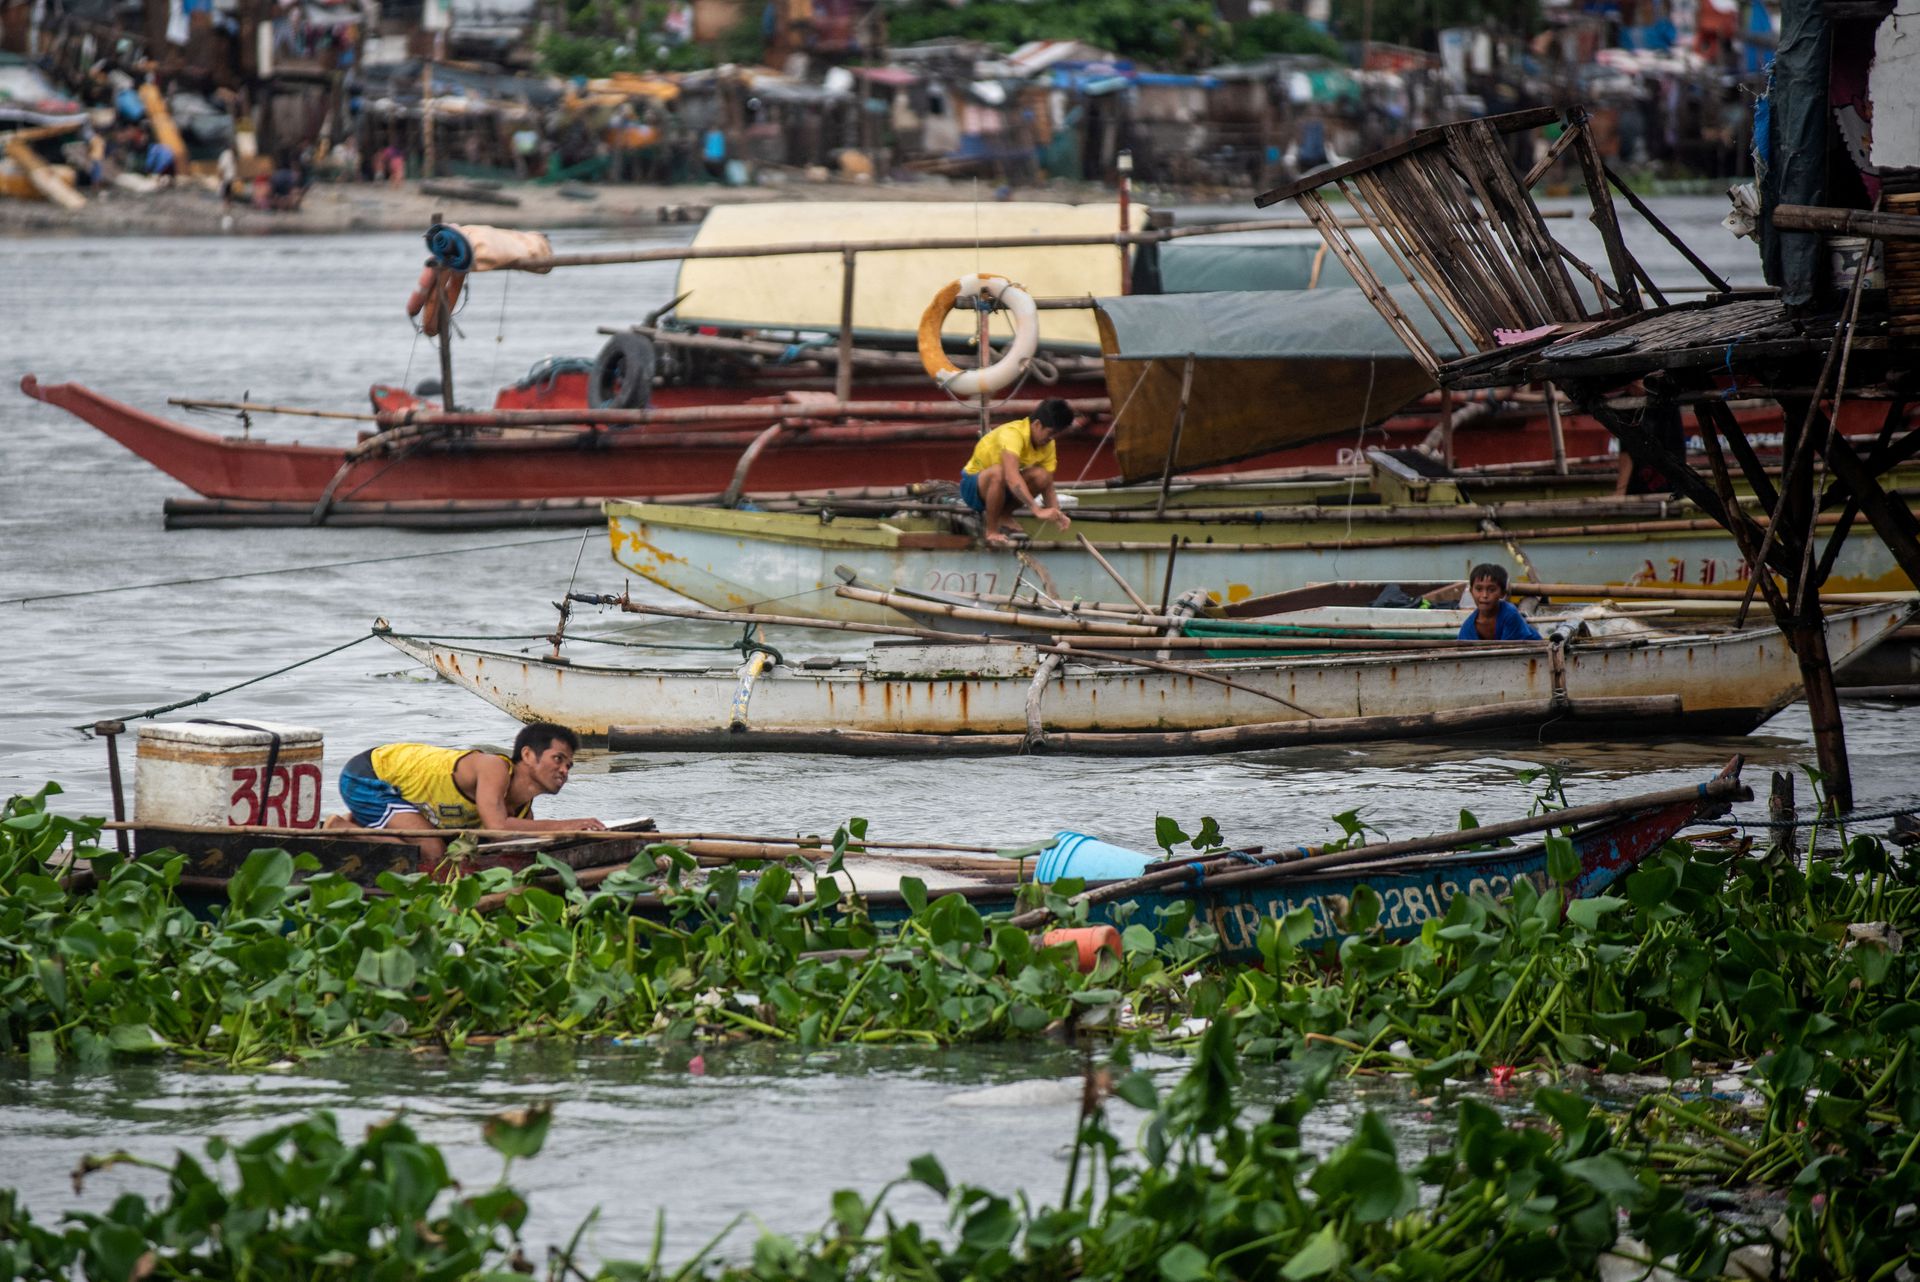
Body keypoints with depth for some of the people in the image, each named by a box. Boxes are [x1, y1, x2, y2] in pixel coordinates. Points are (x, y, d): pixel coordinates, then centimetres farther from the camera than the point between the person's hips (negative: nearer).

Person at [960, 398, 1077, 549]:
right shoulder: (1013, 434, -31)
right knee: (998, 472, -40)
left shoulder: (1047, 446, -7)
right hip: (973, 486, -7)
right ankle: (992, 532, -22)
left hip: (1001, 488, 7)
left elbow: (1048, 489, -5)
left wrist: (1056, 514, -26)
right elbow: (1011, 477, -47)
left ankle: (1004, 516, 1)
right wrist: (1037, 509, -54)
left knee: (1041, 476, -22)